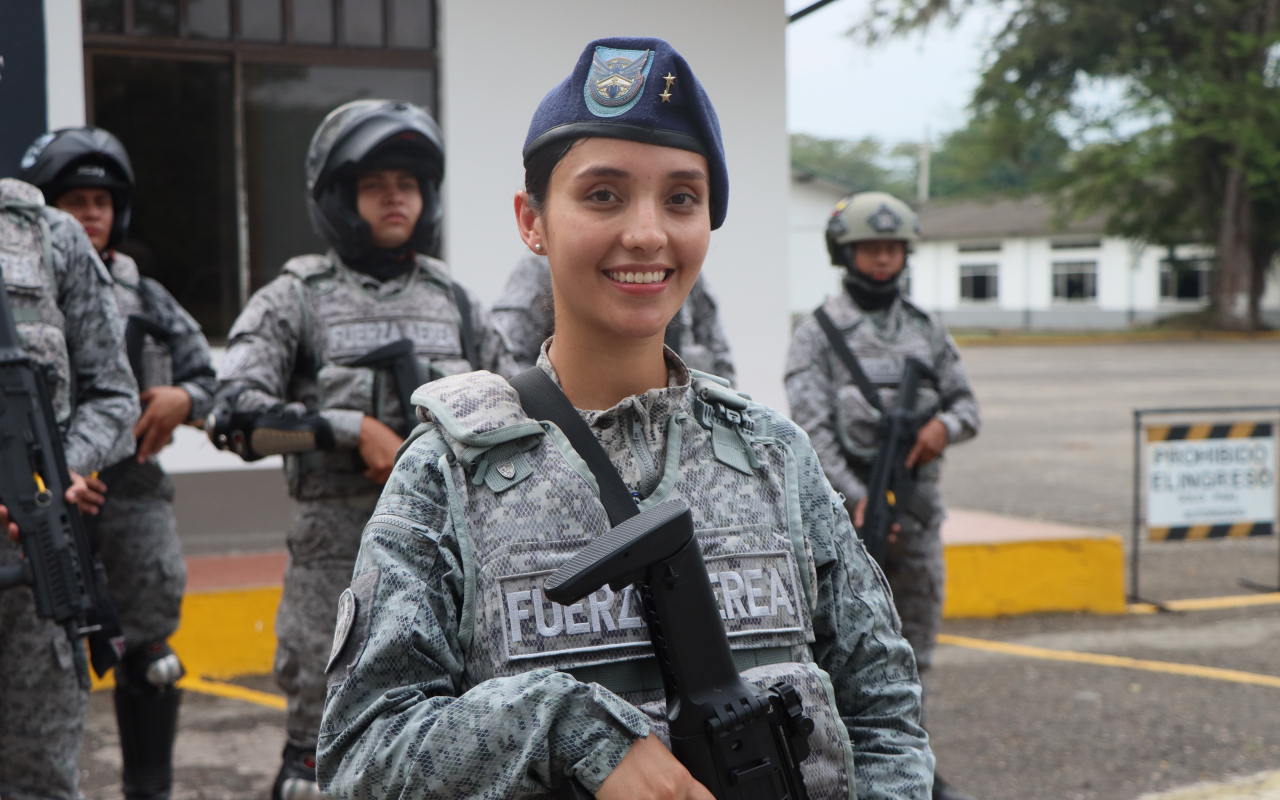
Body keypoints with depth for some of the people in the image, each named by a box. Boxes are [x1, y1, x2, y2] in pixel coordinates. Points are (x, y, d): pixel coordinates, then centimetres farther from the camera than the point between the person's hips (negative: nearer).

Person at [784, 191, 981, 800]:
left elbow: (966, 402, 12)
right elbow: (811, 428, -12)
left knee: (914, 639, 11)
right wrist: (856, 499, -22)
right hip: (846, 504, -5)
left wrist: (946, 424, -13)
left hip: (918, 505, 5)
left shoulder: (927, 330, 11)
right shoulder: (818, 333, -4)